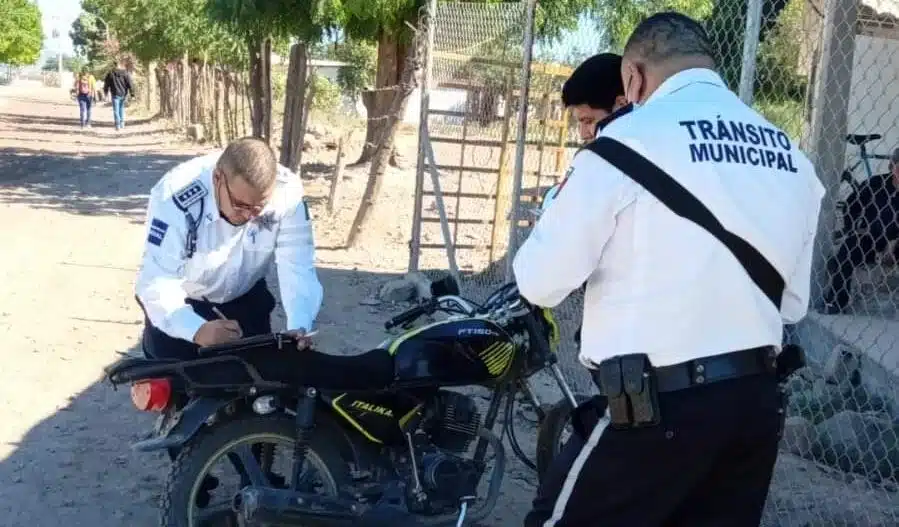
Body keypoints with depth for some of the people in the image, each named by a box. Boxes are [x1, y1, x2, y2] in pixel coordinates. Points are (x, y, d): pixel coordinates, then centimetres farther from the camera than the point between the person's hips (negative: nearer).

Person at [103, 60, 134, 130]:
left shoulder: (110, 73, -3)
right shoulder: (125, 72, -2)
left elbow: (106, 84, 7)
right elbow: (129, 83, -8)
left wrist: (106, 92, 24)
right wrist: (132, 93, -6)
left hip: (115, 94, -3)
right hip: (123, 94, 3)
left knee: (116, 110, 1)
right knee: (121, 108, 21)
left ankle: (118, 125, -4)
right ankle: (122, 124, 17)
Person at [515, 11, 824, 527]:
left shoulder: (631, 138, -10)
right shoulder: (792, 156, 8)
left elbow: (543, 281, -7)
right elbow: (793, 302, 14)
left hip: (660, 406, -6)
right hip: (759, 401, 7)